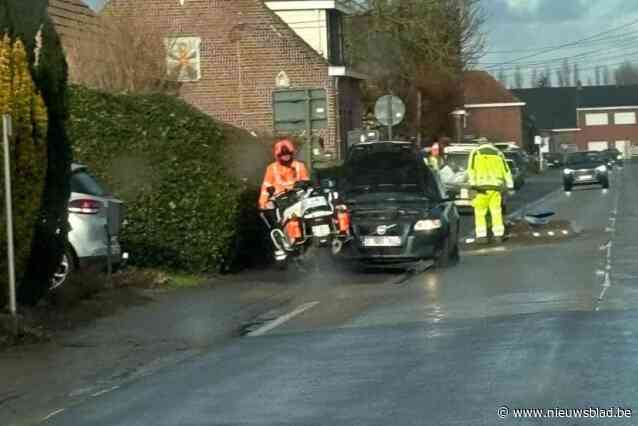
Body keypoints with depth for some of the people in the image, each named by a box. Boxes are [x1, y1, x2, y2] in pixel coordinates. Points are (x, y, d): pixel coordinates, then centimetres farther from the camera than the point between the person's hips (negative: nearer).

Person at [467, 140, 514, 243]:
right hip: (496, 186, 3)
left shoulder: (475, 152, 10)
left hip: (482, 185, -3)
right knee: (496, 211, 7)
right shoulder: (498, 153, 19)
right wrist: (510, 186, 13)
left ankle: (481, 235, -4)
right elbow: (506, 171, 15)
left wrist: (473, 184, -10)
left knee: (480, 212, 2)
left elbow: (471, 169, -3)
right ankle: (498, 234, 2)